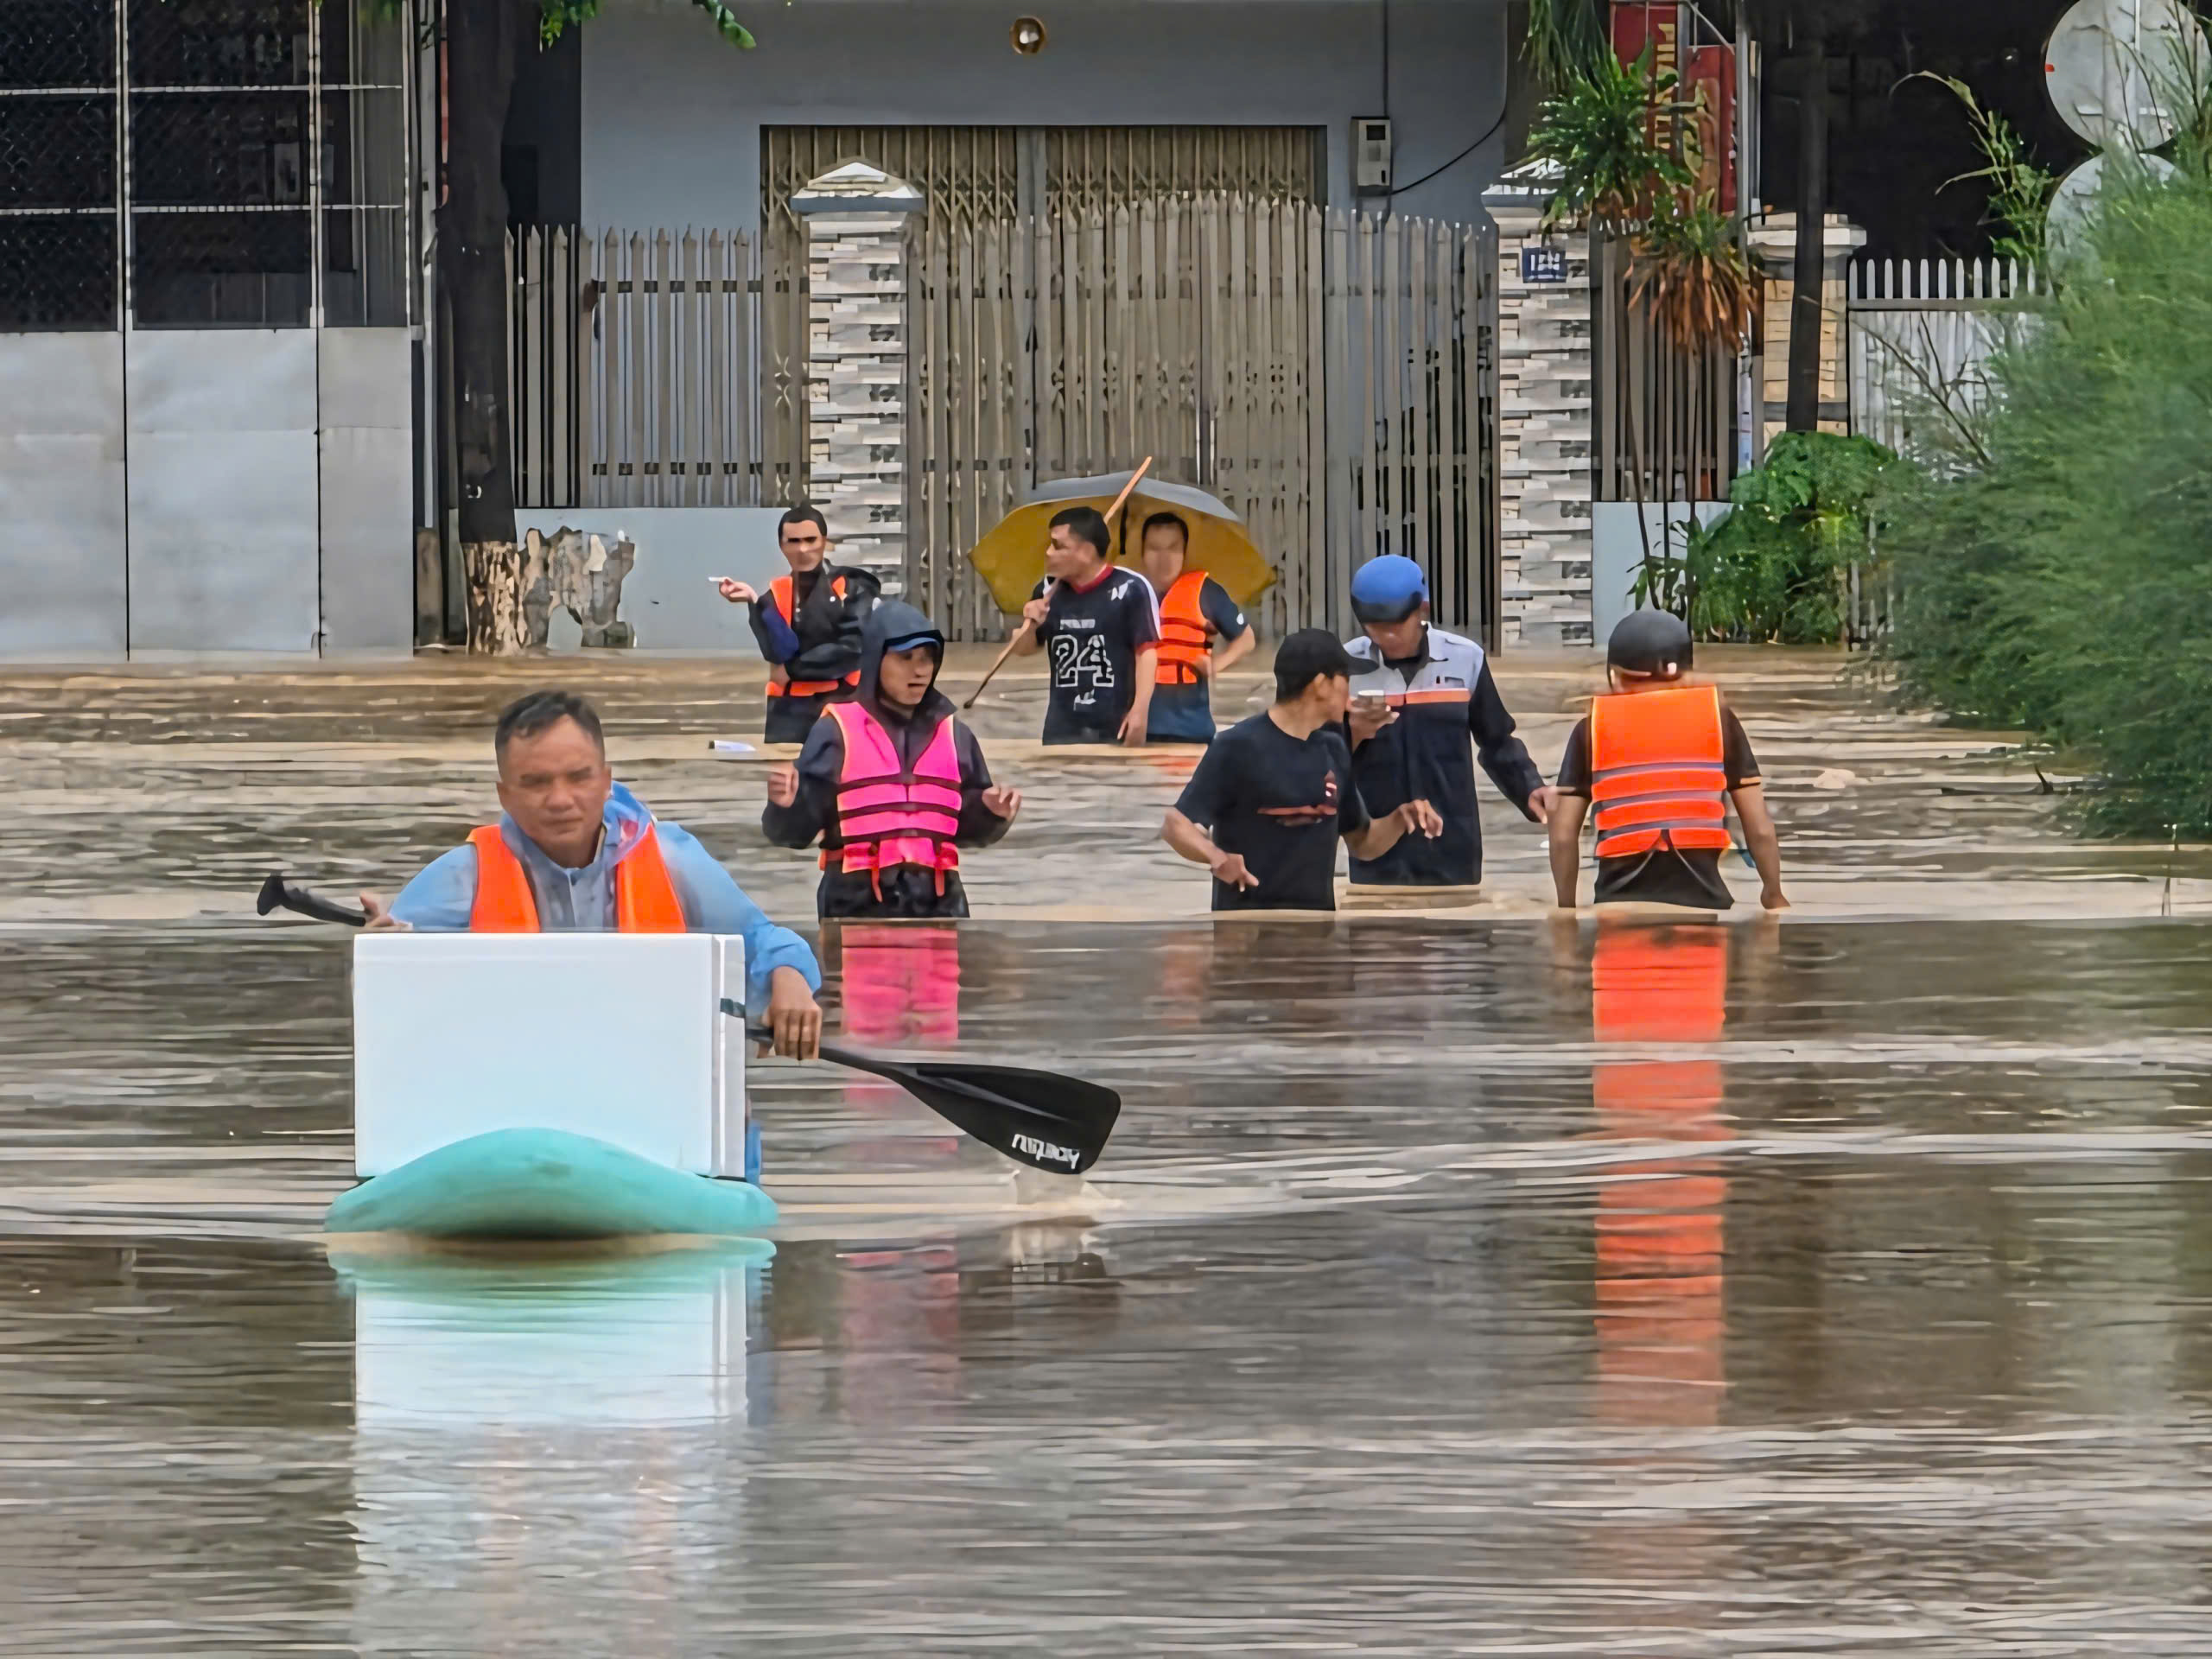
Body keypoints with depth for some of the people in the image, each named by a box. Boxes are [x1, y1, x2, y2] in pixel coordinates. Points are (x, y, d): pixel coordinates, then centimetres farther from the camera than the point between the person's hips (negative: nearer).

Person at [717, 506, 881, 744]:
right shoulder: (778, 593, 8)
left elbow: (853, 647, -10)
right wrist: (755, 602, -17)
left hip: (840, 705, -3)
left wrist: (794, 669, -8)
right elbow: (779, 652, -7)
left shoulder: (851, 588, 0)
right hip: (791, 710, 3)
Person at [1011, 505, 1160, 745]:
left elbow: (1146, 651, -7)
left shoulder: (1130, 590, -9)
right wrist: (1031, 625, -4)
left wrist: (1140, 711, -15)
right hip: (1062, 729, 5)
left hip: (1116, 729, -5)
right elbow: (1024, 649, 19)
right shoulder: (1048, 591, 9)